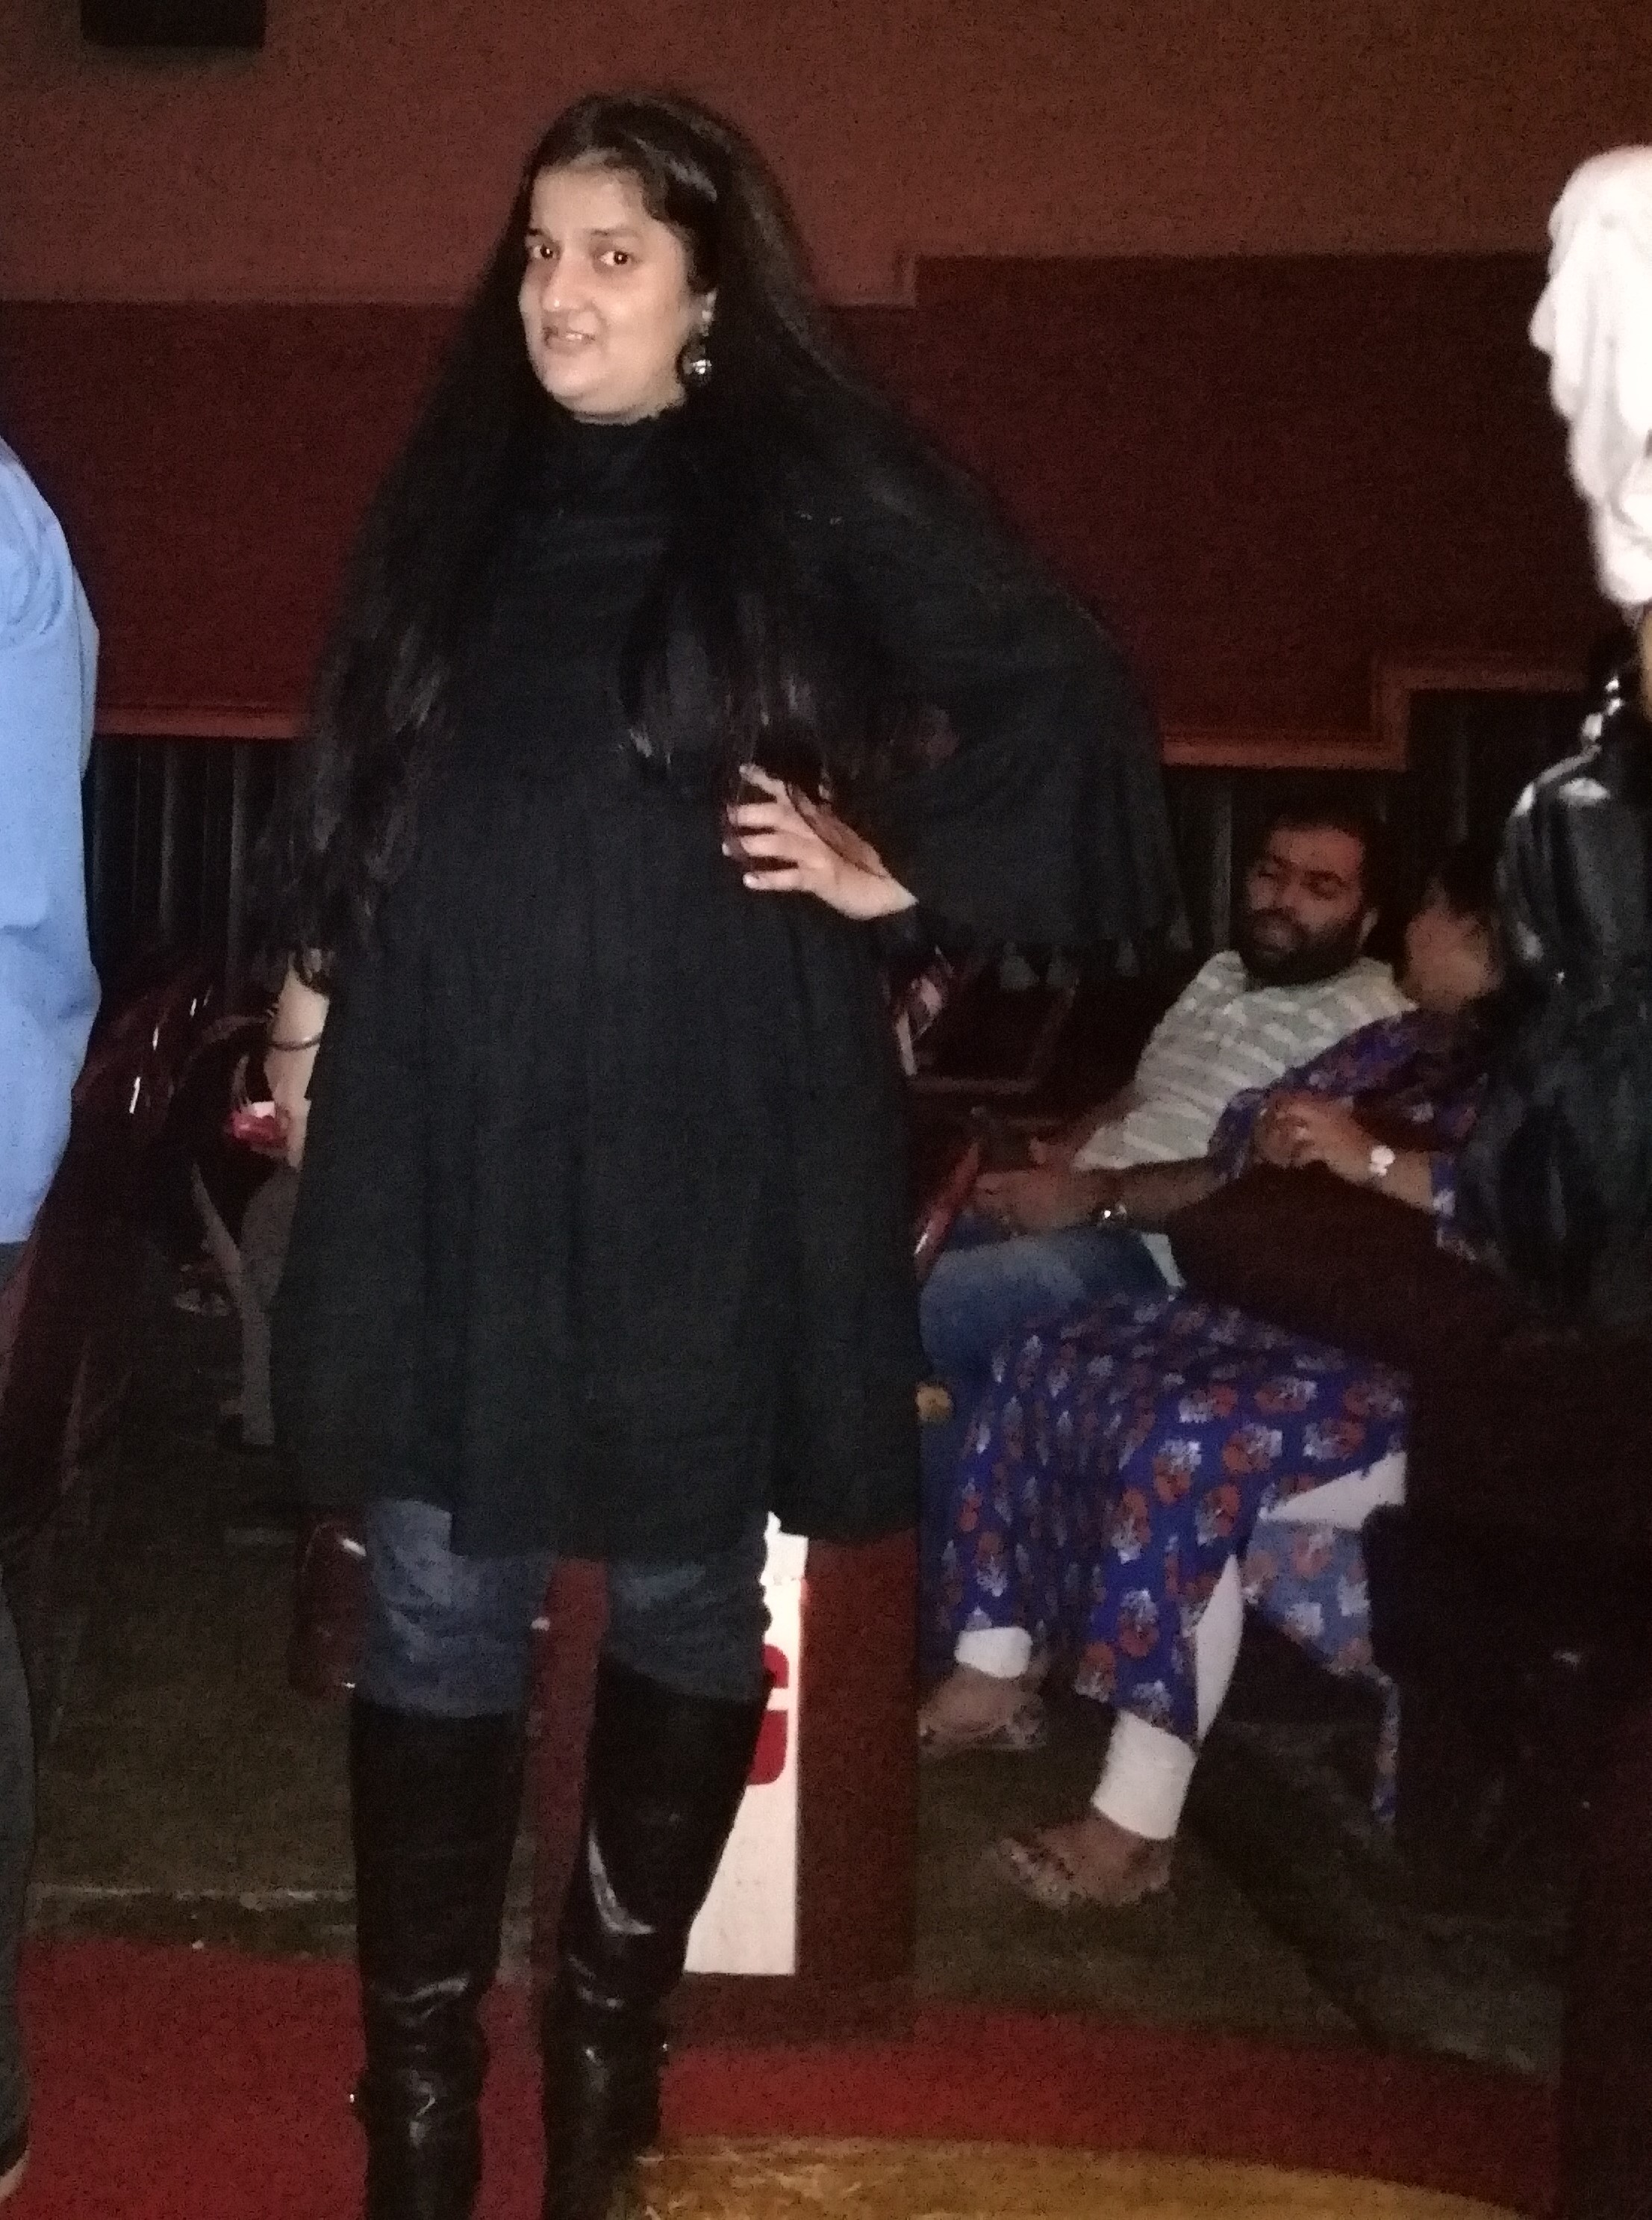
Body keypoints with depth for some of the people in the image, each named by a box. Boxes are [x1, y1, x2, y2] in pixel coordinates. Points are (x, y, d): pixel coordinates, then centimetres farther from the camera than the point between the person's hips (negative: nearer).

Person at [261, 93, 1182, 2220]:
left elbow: (1069, 700, 0)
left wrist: (905, 869, -3)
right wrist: (311, 990, 13)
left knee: (681, 1584, 8)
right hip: (445, 1116, 3)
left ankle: (613, 2021, 27)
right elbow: (348, 766, 17)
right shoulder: (457, 487, 11)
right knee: (435, 1598, 3)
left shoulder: (817, 489, -1)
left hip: (700, 1126, -3)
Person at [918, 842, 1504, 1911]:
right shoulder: (1399, 1040, 20)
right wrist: (1278, 1132, -2)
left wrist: (1373, 1160, -22)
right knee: (1045, 1363, 2)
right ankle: (991, 1681, 7)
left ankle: (1136, 1823, -29)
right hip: (1293, 1315, 10)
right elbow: (1243, 1129, 22)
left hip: (1418, 1377, -10)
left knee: (1187, 1440, -33)